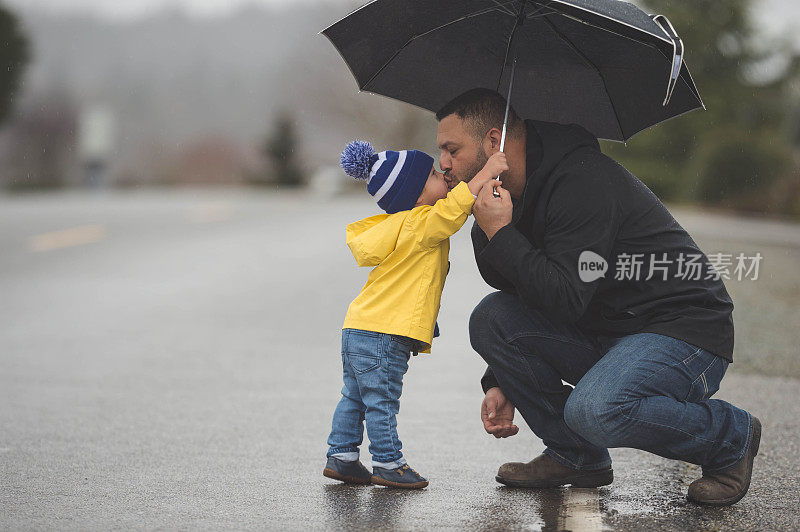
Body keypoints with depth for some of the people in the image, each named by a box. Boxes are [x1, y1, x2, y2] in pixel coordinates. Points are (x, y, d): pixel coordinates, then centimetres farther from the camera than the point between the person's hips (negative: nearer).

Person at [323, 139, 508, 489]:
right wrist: (485, 174, -25)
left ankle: (341, 457, 21)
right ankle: (388, 464, 1)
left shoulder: (403, 224, 16)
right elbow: (450, 211, -29)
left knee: (355, 397, 15)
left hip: (357, 329, 10)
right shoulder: (419, 225, -14)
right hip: (383, 332, -10)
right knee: (381, 401, -4)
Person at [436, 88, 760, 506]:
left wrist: (500, 234, -24)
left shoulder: (582, 182, -22)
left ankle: (732, 437, -7)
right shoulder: (511, 193, 7)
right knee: (489, 318, -7)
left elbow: (566, 298, -29)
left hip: (685, 333, -9)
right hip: (603, 337, 9)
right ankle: (574, 456, 6)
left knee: (594, 410, -34)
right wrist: (500, 383, 9)